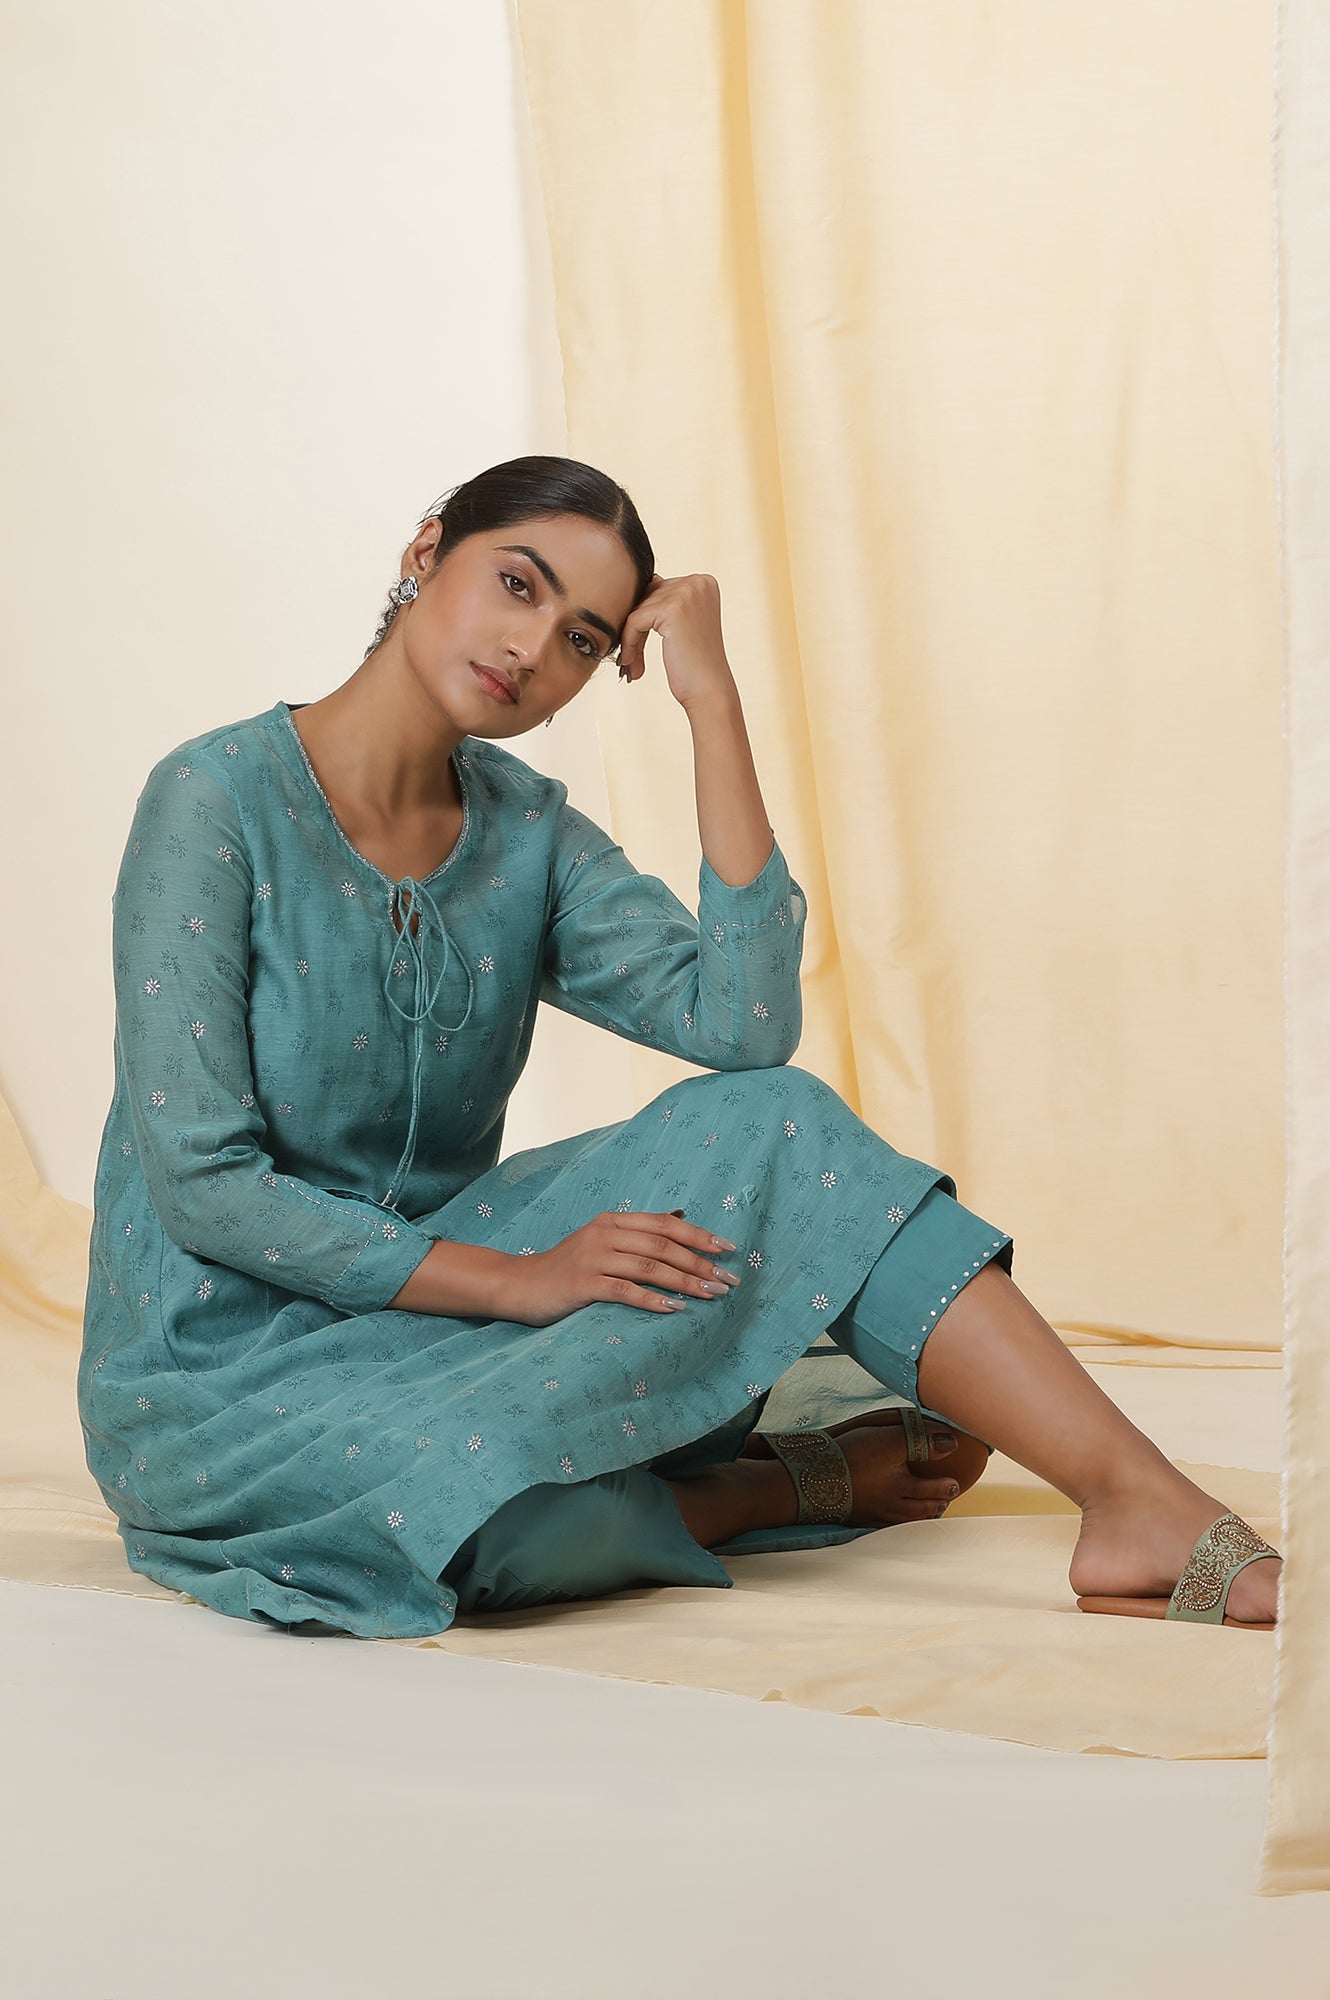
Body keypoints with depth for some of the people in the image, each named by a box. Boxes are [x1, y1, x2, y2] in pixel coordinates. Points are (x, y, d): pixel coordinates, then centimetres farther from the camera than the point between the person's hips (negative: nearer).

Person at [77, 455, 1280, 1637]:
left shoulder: (528, 834, 2)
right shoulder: (219, 801, -14)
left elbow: (742, 1025, -16)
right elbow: (201, 1183, -19)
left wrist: (715, 703, -16)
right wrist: (519, 1279, -22)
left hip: (438, 1310, 6)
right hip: (225, 1371, -5)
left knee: (763, 1128, -17)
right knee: (516, 1514, -38)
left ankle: (1143, 1504, -19)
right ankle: (797, 1485, -6)